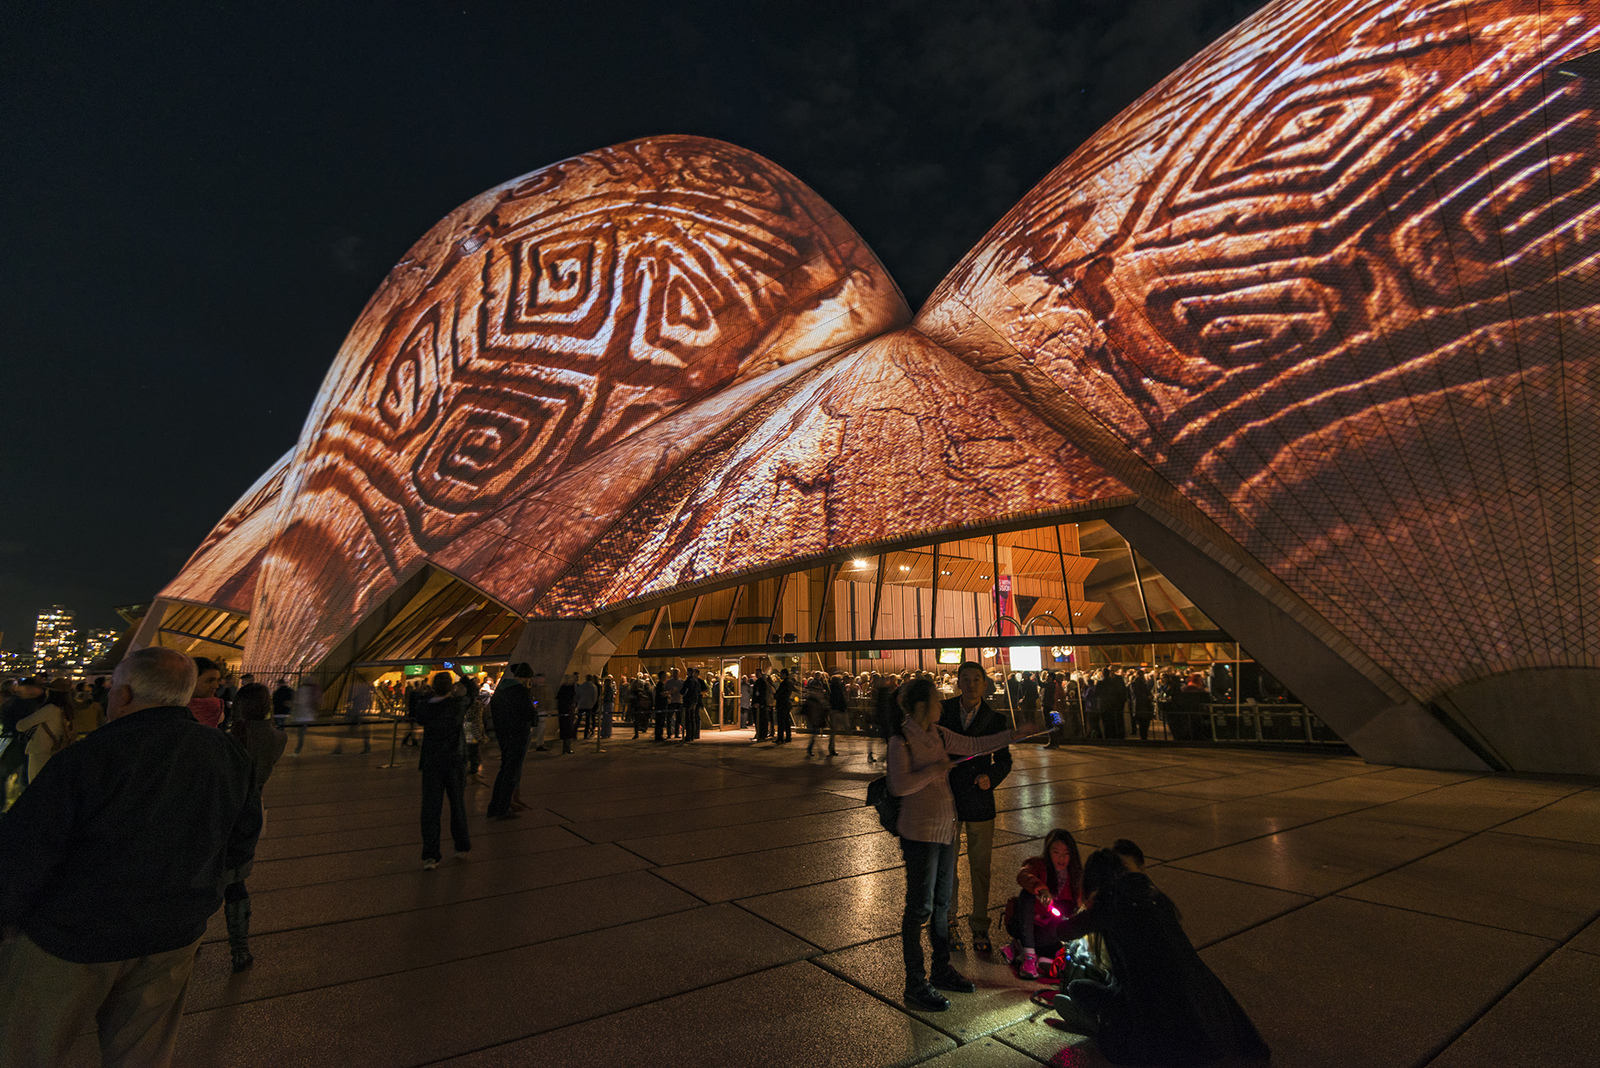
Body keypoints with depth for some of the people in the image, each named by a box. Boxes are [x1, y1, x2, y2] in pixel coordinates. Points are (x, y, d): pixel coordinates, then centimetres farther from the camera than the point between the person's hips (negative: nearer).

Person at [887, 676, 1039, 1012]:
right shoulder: (901, 740, -18)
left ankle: (941, 969, 36)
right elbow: (899, 785, -28)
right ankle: (915, 985, 16)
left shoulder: (937, 733, 5)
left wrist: (1015, 733, 11)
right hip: (920, 833, -8)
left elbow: (974, 745, 12)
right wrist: (936, 769, -20)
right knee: (920, 907, 2)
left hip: (945, 827, 8)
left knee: (942, 902, 19)